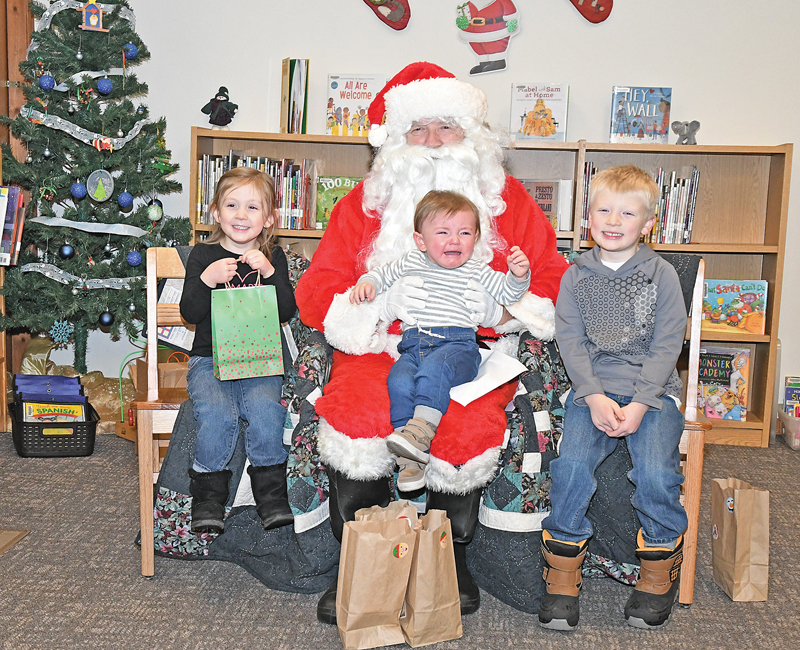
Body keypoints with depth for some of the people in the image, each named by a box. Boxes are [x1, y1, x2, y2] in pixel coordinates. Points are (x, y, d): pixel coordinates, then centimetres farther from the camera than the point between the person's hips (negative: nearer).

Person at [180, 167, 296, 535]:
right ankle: (208, 497, -10)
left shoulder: (273, 257, 10)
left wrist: (270, 273, -14)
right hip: (210, 360, 0)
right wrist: (207, 279, -17)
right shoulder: (203, 255, 7)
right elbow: (190, 313, 0)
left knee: (265, 410, -28)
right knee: (217, 414, -28)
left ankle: (272, 494, -12)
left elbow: (287, 312, 0)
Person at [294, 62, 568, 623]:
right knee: (351, 413, -28)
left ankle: (451, 554, 1)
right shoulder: (365, 203, 9)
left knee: (471, 426, -29)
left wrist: (499, 309, -11)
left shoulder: (508, 199, 10)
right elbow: (316, 293, 5)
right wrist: (382, 302, -13)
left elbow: (555, 286, 9)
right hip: (380, 349, 1)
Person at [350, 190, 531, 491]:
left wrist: (518, 275, -7)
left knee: (434, 368, -37)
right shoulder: (410, 263, 21)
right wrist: (367, 283, 12)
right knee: (399, 380, -29)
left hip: (458, 344, -2)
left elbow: (507, 293, 13)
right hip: (413, 344, 2)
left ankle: (420, 429, -45)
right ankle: (411, 457, -30)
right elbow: (382, 274, 33)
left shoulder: (476, 271, 16)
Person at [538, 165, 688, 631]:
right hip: (593, 388, 1)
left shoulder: (662, 275, 3)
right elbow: (571, 342, 2)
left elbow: (667, 346, -2)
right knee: (572, 464, -21)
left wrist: (639, 405, -13)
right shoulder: (576, 277, 7)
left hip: (653, 391, -1)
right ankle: (563, 574, -3)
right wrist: (595, 397, -13)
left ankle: (659, 574, 4)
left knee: (657, 473, -23)